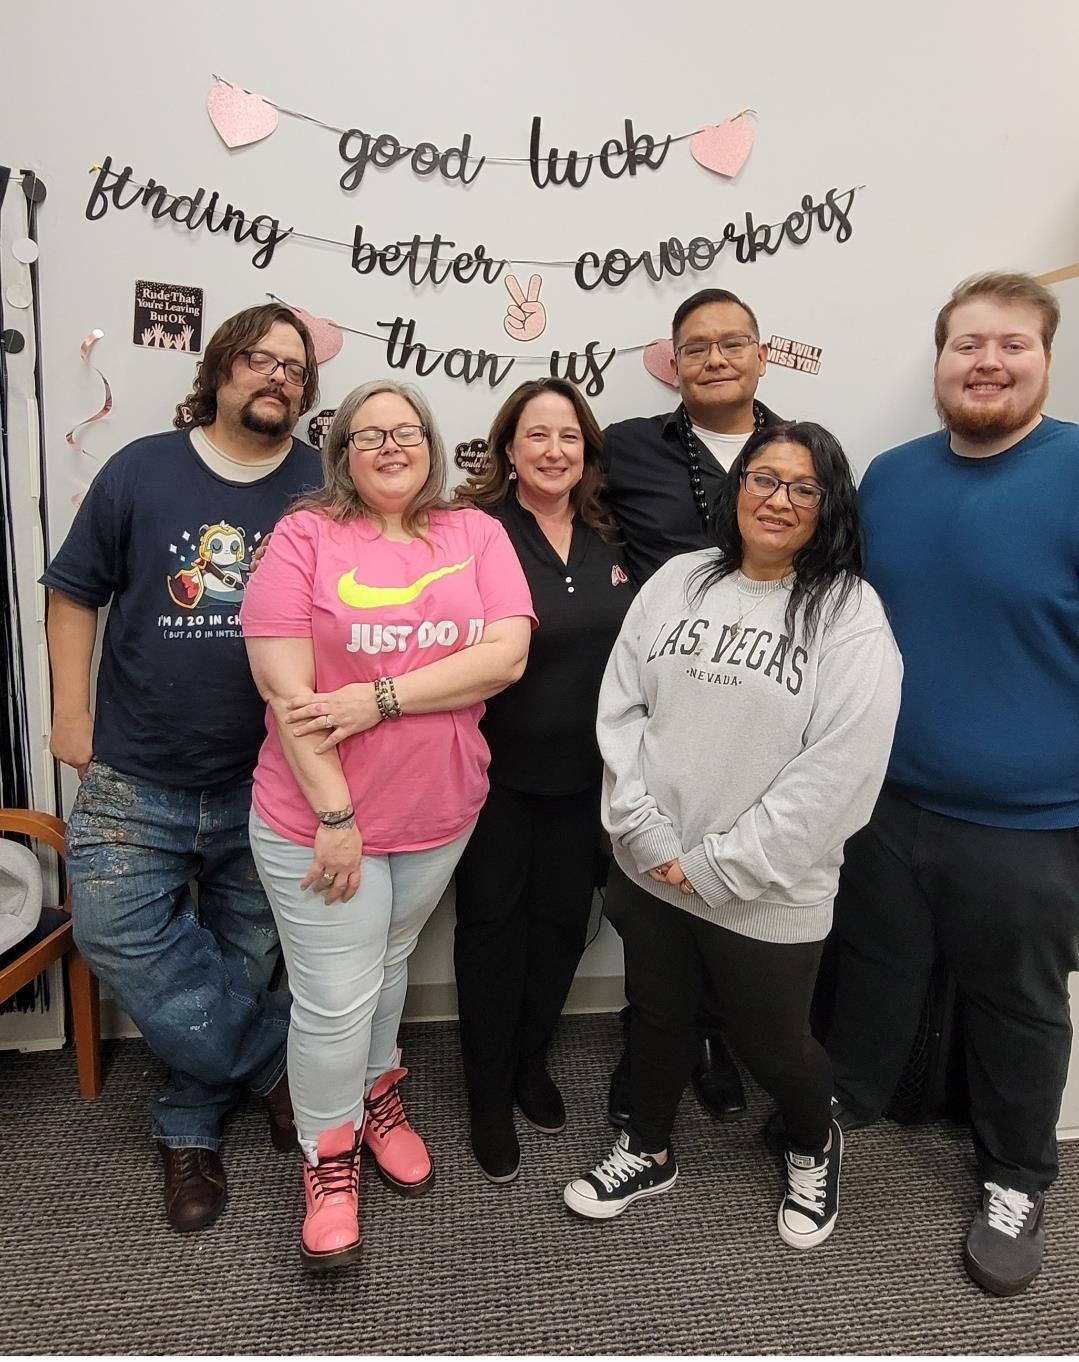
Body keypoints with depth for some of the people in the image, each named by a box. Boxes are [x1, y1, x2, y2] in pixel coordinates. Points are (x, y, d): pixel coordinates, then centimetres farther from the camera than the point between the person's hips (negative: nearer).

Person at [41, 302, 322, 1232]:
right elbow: (74, 591, 7)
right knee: (117, 934, -5)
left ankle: (191, 1127, 34)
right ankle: (280, 1059, 14)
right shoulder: (142, 469, 1)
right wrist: (71, 711, 3)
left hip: (265, 783, 0)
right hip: (134, 778, 1)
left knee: (241, 961, 10)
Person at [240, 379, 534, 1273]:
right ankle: (329, 1160, 31)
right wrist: (333, 815, -16)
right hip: (317, 816, -3)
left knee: (389, 966, 23)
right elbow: (284, 687, -14)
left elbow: (506, 654, -13)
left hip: (441, 815, 3)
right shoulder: (306, 535, -9)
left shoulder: (477, 534, 0)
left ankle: (376, 1095, 48)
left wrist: (376, 699, -21)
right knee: (337, 1000, 5)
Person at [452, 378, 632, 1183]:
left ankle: (532, 1061, 41)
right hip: (499, 770, -5)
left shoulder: (609, 539, 4)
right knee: (493, 923, 10)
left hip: (583, 771, 5)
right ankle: (490, 1095, 30)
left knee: (563, 919, 16)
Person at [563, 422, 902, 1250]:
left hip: (768, 893, -3)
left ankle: (815, 1148, 50)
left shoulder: (852, 614, -12)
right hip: (650, 871, 4)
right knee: (657, 1017, 21)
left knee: (771, 1043, 16)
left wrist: (719, 867, -15)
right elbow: (619, 709, -1)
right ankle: (648, 1153, 49)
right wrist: (645, 834, -9)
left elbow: (839, 772, -17)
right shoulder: (677, 582, 0)